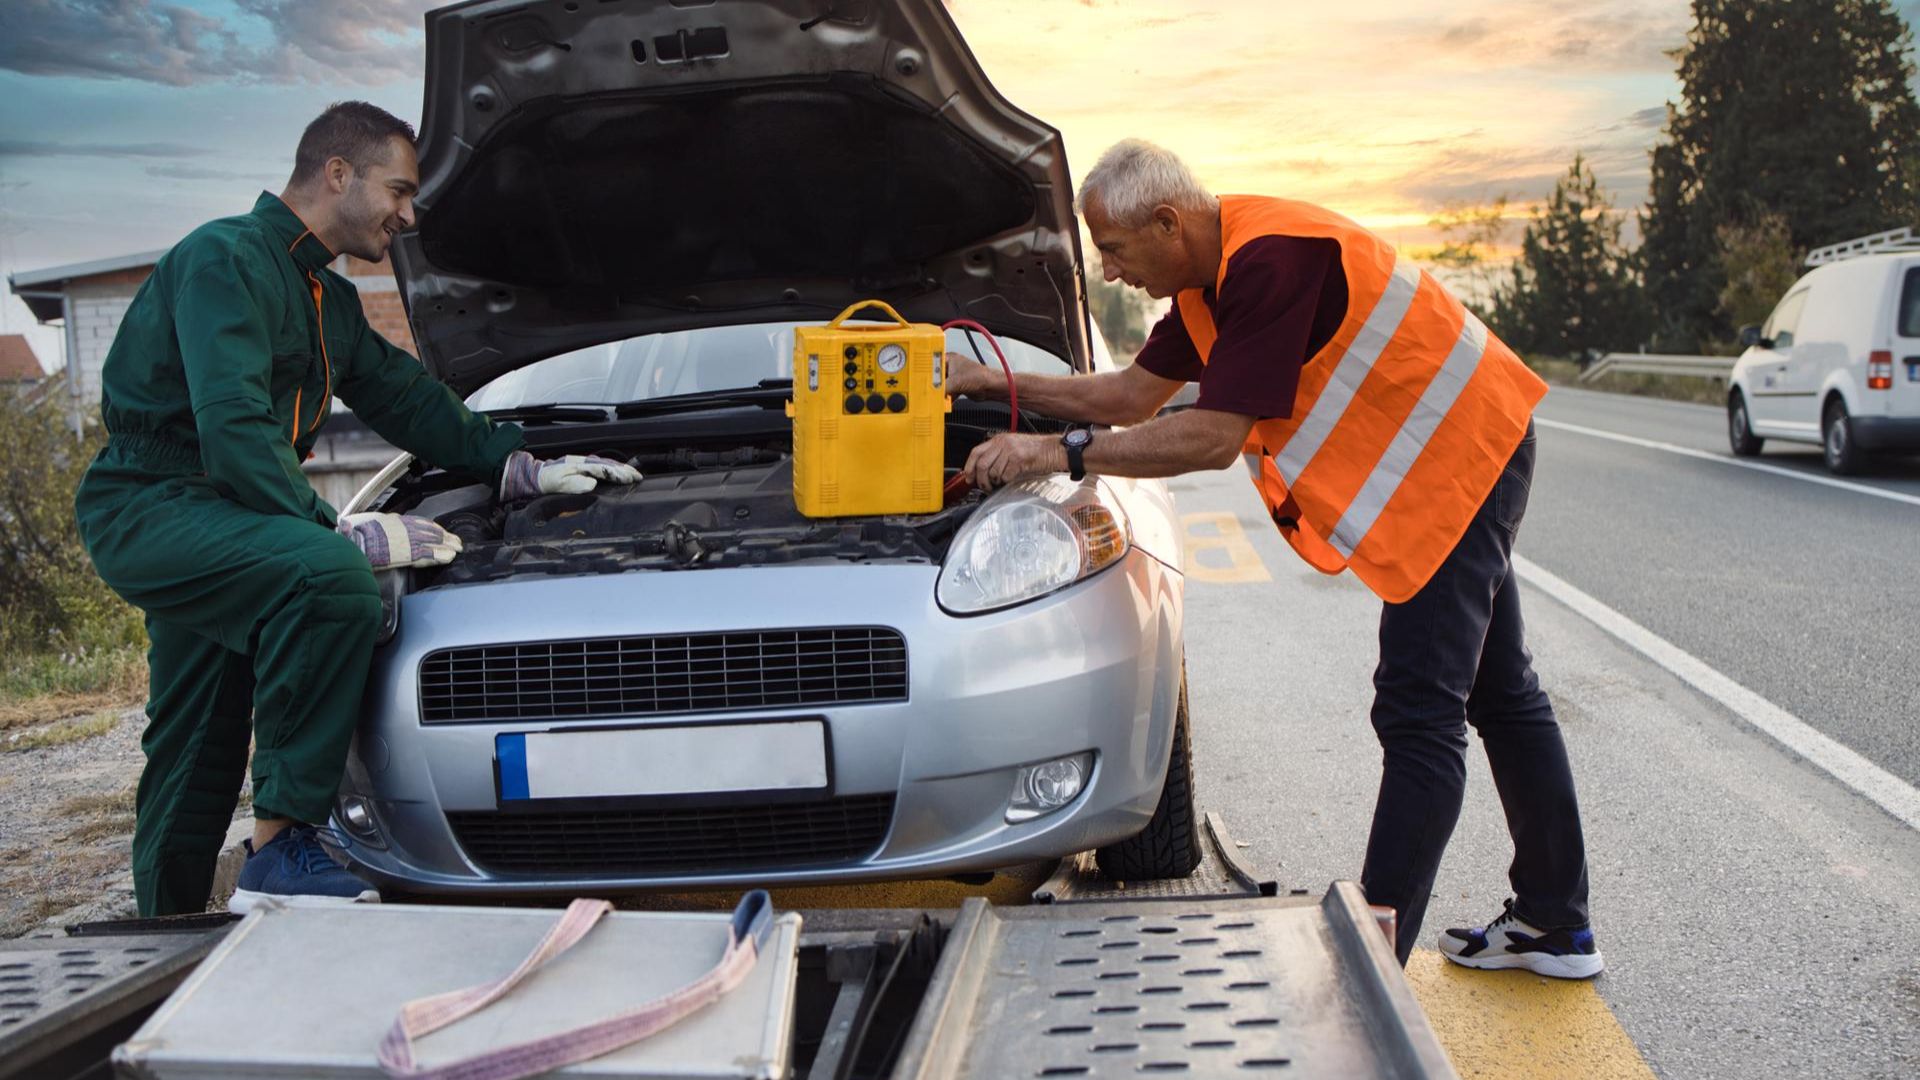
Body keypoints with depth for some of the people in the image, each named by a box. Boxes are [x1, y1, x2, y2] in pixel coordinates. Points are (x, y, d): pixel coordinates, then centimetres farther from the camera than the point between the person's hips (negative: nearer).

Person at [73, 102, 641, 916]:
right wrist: (340, 530, -27)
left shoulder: (328, 302, 17)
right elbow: (233, 429, -24)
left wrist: (525, 467, 21)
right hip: (147, 507, -10)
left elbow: (408, 401, 26)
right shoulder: (226, 260, -13)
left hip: (208, 519, 10)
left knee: (195, 756, 13)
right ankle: (280, 848, -28)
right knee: (330, 576, -34)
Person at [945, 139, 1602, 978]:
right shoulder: (1212, 275, 5)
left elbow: (1214, 438, -27)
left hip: (1459, 453, -11)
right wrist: (995, 383, 10)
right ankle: (1555, 925, 30)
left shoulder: (1270, 260, -27)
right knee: (1498, 695, 17)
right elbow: (1134, 394, 14)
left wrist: (1060, 454, -22)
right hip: (1459, 460, 11)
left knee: (1420, 718, -10)